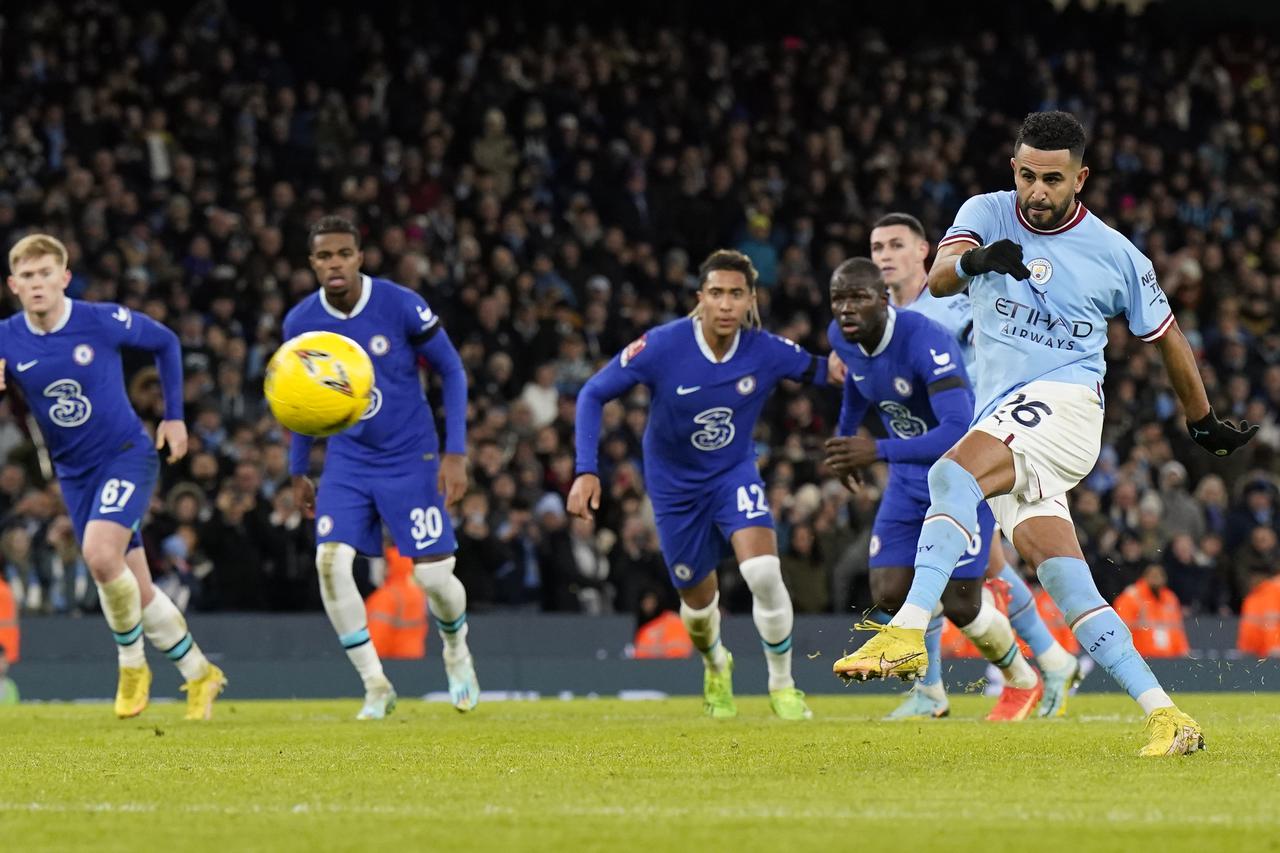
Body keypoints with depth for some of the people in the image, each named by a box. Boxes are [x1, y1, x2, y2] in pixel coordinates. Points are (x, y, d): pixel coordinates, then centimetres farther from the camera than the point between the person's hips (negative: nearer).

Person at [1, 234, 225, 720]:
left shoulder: (103, 321, -14)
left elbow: (166, 343, 3)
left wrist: (174, 416, 4)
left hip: (127, 455, -4)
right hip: (74, 473, 4)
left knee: (100, 554, -27)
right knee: (136, 589, 7)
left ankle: (131, 663, -4)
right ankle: (199, 676, 26)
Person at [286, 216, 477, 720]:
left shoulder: (401, 306, -15)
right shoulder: (301, 323, -5)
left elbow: (451, 371, -5)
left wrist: (455, 452, -11)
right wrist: (298, 473, 15)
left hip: (410, 459, -3)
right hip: (347, 461, 3)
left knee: (433, 575, -6)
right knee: (330, 562, -17)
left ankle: (456, 649, 30)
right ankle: (375, 687, -4)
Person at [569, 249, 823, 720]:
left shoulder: (766, 351, -19)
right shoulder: (662, 347, -24)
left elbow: (824, 372, -2)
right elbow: (593, 393, -14)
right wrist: (586, 471, -22)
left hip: (735, 473, 0)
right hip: (675, 483, 0)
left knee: (764, 574, -24)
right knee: (699, 601, 11)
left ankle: (782, 685, -3)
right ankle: (716, 666, 48)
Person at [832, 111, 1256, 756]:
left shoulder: (1116, 256, 4)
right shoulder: (988, 214, 9)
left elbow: (1165, 338, 19)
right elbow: (938, 279, -11)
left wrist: (1203, 423, 29)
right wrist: (973, 261, -35)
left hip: (1064, 397, -4)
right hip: (1003, 424, 4)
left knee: (953, 474, -32)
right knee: (1068, 588, -6)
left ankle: (908, 632, -48)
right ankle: (1165, 718, -5)